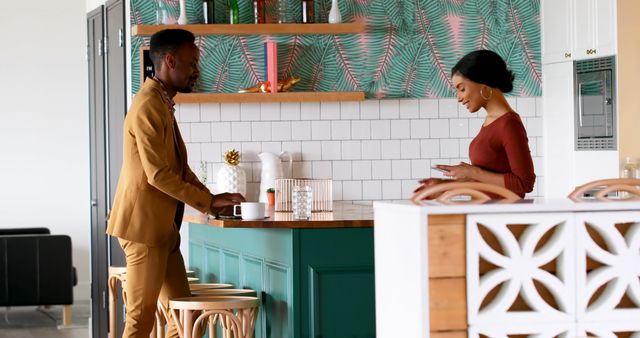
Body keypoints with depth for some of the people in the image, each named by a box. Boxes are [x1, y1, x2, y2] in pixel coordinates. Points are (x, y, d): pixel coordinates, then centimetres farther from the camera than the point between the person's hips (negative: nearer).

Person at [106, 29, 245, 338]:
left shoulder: (163, 104, 16)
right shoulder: (148, 106, -15)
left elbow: (180, 168, 19)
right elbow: (158, 174, -20)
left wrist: (211, 200, 7)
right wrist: (208, 201, -13)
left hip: (163, 227, 10)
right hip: (143, 225, -10)